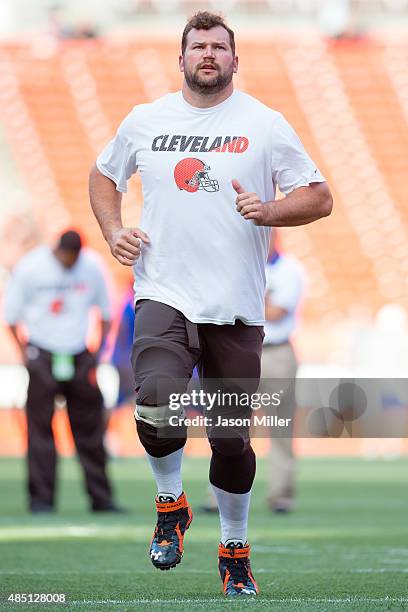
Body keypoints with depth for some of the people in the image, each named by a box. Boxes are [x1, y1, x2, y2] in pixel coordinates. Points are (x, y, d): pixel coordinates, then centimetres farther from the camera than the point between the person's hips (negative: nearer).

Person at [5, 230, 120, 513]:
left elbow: (106, 311, 13)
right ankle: (41, 498, -1)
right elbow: (11, 314, 0)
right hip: (42, 354, -3)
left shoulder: (92, 267, -1)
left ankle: (101, 498, 9)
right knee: (40, 428, -5)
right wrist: (25, 352, -5)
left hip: (80, 355, 3)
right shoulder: (30, 267, -8)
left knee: (91, 426, 4)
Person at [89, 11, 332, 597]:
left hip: (236, 307, 0)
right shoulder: (144, 120, 7)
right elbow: (104, 175, 25)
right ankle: (171, 505, 5)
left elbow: (319, 198, 3)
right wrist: (114, 231, 8)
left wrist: (269, 211, -15)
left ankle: (234, 552, 26)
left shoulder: (265, 124, 2)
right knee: (157, 407, -24)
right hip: (164, 295, 0)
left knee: (232, 439, 4)